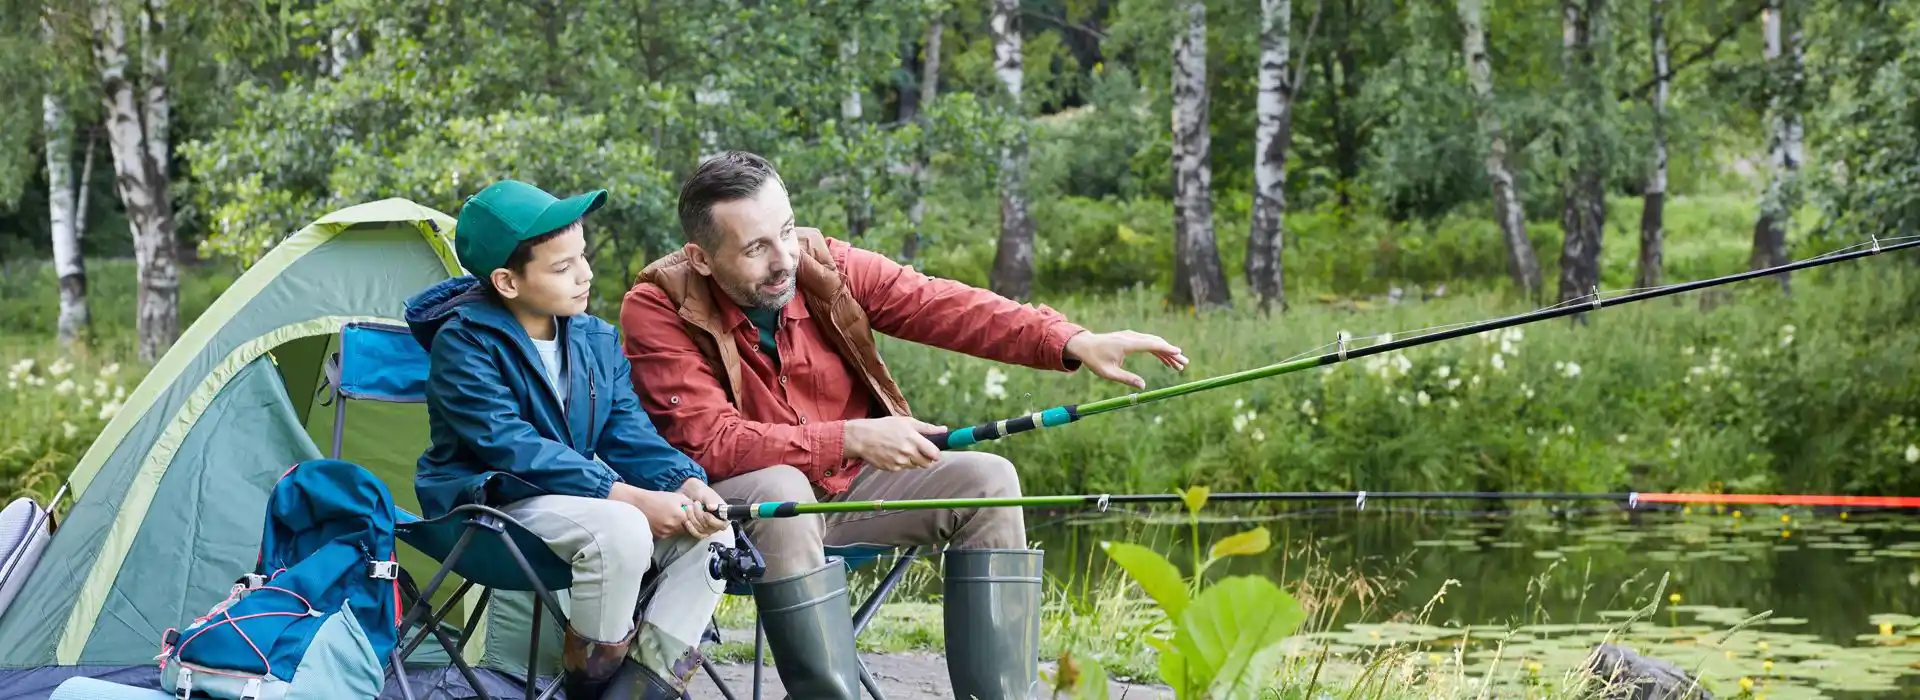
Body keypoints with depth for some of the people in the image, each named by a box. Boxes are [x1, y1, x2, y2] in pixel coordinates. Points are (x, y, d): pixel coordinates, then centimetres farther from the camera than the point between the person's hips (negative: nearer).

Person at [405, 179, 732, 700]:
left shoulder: (597, 340, 7)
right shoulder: (464, 344, -14)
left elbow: (630, 436, 3)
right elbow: (510, 445, -23)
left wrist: (686, 484, -20)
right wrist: (627, 495, -29)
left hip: (580, 497, 7)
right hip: (490, 501, -7)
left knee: (709, 536, -14)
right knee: (620, 531, -35)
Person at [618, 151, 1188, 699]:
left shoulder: (822, 264, -8)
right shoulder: (658, 309, -19)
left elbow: (942, 305, -15)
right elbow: (709, 441, -26)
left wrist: (1074, 344, -28)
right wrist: (848, 438, -33)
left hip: (849, 484, 6)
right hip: (736, 502, -5)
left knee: (987, 480, -11)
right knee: (778, 491, -37)